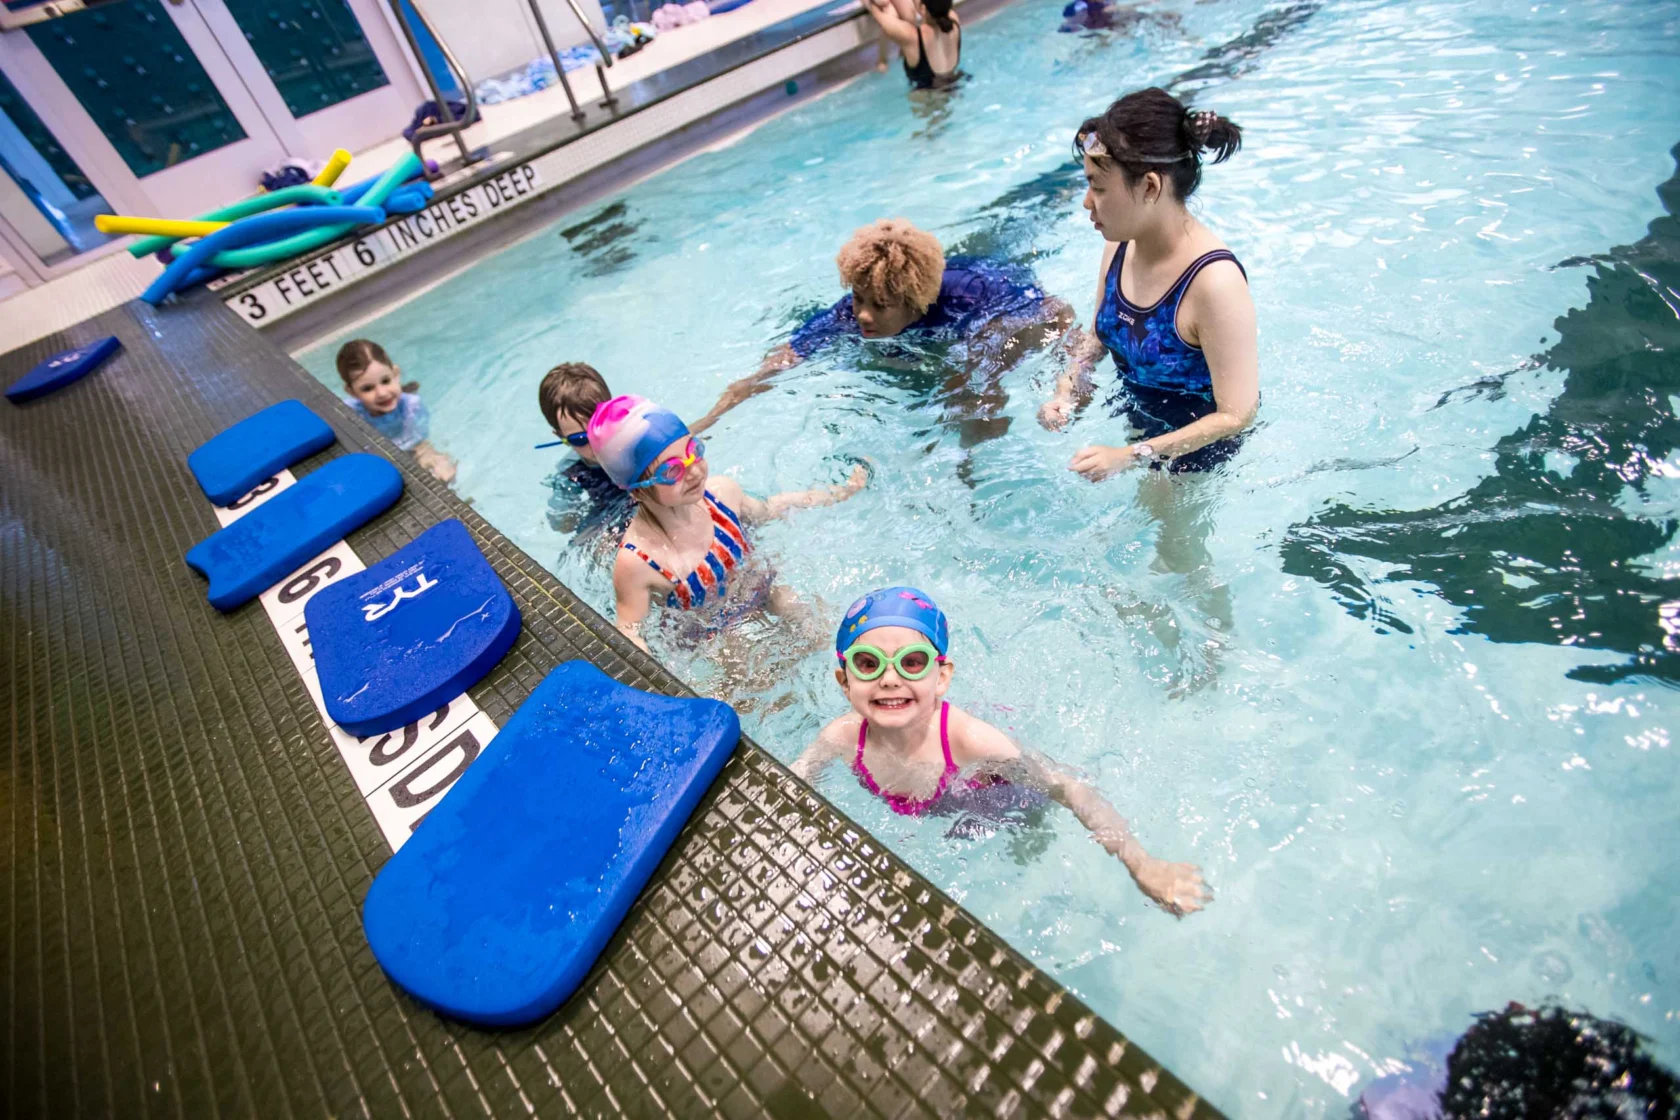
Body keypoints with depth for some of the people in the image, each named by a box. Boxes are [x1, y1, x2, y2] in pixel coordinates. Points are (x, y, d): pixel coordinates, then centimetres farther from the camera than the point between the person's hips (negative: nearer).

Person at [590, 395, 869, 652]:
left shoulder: (722, 491, -18)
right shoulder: (635, 563, -33)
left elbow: (764, 509, 5)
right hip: (717, 638, -3)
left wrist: (844, 490, 14)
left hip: (764, 596, 4)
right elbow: (629, 632, -20)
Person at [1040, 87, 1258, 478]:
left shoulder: (1215, 280, -33)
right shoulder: (1119, 245, -12)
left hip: (1194, 448, -6)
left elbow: (1236, 415, -28)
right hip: (1134, 419, 6)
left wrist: (1131, 456, -34)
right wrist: (1068, 389, -14)